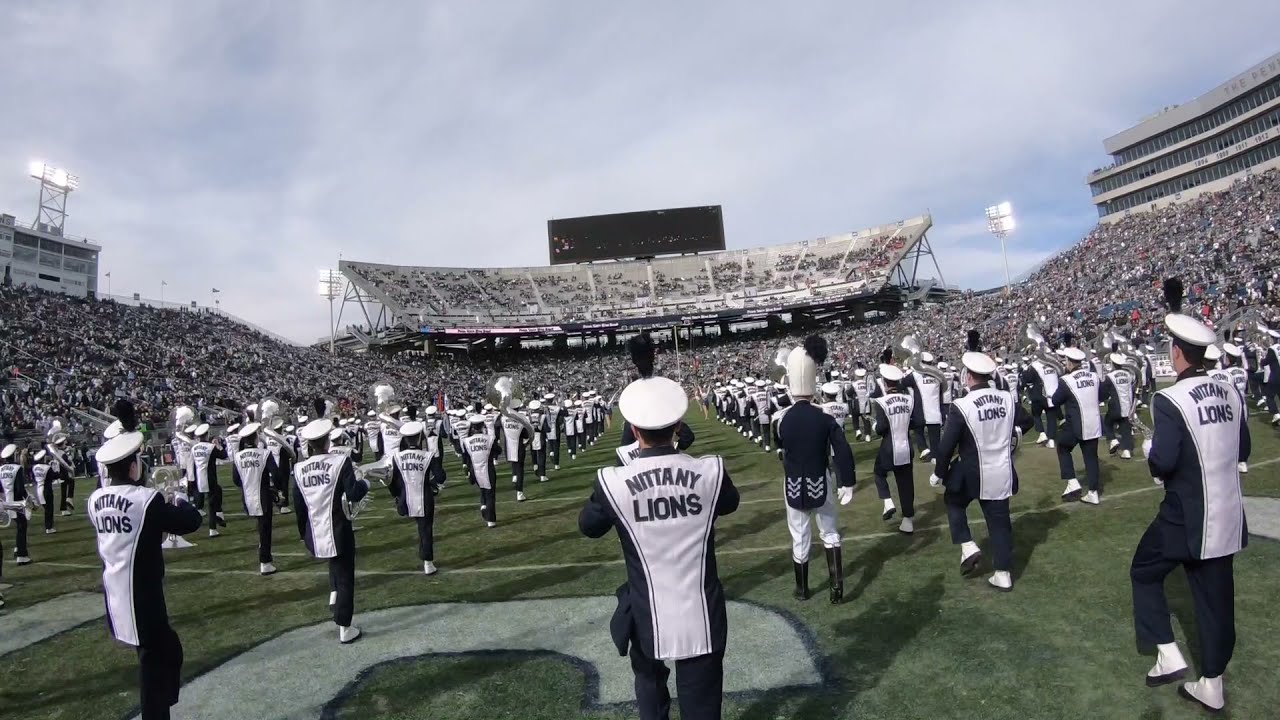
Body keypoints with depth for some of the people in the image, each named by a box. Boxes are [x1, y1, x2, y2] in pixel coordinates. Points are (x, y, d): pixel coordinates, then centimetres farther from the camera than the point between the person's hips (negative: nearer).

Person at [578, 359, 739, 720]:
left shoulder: (613, 482, -17)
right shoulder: (711, 471, -13)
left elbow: (588, 526, 4)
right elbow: (730, 503, 11)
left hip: (649, 620, 0)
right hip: (702, 620, 0)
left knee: (651, 688, 30)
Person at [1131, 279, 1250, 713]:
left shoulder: (1170, 400, -20)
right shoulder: (1231, 395, 3)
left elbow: (1162, 463, -23)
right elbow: (1242, 453, 13)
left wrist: (1149, 449, -3)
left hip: (1187, 516, -7)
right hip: (1227, 514, 7)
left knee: (1144, 573, 15)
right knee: (1215, 595, 15)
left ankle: (1169, 656, 10)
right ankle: (1211, 685, 27)